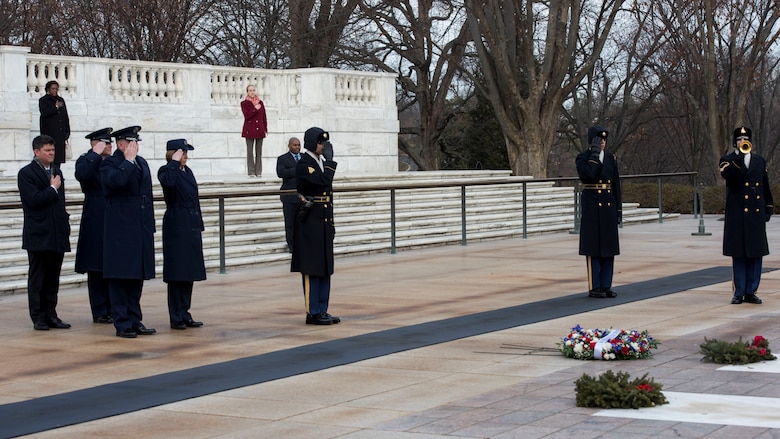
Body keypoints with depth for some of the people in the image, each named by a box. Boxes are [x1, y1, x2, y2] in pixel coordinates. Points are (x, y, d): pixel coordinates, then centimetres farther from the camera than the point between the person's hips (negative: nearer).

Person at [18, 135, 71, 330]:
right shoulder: (26, 173, -6)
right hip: (38, 235, -6)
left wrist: (65, 224, 11)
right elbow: (34, 200, -18)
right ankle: (38, 317, 6)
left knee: (53, 278, 8)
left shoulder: (57, 171, 15)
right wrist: (53, 188, -10)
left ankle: (51, 315, 13)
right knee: (37, 278, 1)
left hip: (57, 234, 6)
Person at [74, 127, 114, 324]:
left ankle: (113, 309, 15)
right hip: (96, 224, -6)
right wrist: (96, 154, -20)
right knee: (97, 269, 0)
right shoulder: (86, 161, -4)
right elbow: (81, 175, -28)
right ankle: (100, 312, 5)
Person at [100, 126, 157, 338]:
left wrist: (150, 225, 15)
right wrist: (128, 160, -16)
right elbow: (116, 181, -28)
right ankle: (122, 323, 2)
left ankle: (135, 321, 17)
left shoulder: (142, 163, 16)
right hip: (120, 230, -7)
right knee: (120, 276, -2)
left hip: (141, 230, 7)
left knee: (137, 276, 10)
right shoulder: (109, 163, -6)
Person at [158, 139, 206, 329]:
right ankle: (176, 318, 1)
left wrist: (199, 225, 15)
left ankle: (185, 315, 17)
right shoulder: (166, 170, -8)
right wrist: (175, 162, -22)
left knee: (189, 272, 10)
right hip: (176, 227, -8)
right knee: (176, 274, -4)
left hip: (191, 227, 8)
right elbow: (167, 181, -34)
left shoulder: (187, 171, 15)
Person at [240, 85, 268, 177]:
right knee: (250, 151, -4)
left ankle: (258, 172, 5)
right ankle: (251, 172, -2)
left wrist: (265, 128, 9)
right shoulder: (244, 103, 3)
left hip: (260, 130, 3)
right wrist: (255, 109, -15)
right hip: (249, 130, -3)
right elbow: (247, 115, -9)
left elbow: (264, 117, 14)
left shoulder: (260, 103, 13)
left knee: (259, 151, 2)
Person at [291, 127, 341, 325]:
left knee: (325, 268, 10)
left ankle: (322, 310, 16)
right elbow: (323, 181, -25)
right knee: (312, 269, -5)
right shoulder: (303, 164, -11)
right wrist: (329, 160, -14)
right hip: (310, 223, -9)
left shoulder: (322, 163, 15)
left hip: (324, 223, 9)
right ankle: (313, 312, 0)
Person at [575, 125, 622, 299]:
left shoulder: (611, 158, 10)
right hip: (591, 205, -5)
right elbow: (587, 175, -24)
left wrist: (619, 209, 8)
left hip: (608, 205, 5)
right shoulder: (583, 158, -3)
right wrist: (594, 154, -18)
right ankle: (594, 287, 4)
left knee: (608, 246, 6)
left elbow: (616, 186, 12)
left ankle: (606, 286, 12)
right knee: (593, 247, -2)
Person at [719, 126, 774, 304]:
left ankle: (751, 291, 10)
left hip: (756, 214, 3)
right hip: (737, 215, -3)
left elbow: (766, 187, 18)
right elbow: (727, 175, -19)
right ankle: (739, 293, 4)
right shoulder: (727, 160, 4)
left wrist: (769, 208, 14)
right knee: (738, 254, -1)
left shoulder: (760, 161, 15)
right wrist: (739, 156, -23)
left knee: (756, 254, 3)